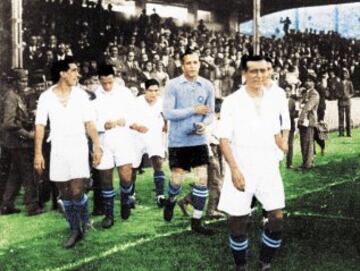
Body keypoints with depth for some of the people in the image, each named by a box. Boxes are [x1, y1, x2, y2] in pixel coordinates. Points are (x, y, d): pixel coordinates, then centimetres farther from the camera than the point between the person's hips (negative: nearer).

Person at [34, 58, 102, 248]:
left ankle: (85, 220, 21)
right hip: (58, 151, 1)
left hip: (78, 149, -1)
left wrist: (97, 146, -3)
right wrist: (38, 153, -7)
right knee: (65, 194, 7)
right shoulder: (46, 97, -2)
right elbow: (40, 126, -2)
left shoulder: (81, 95, 0)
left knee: (77, 192, -9)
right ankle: (75, 230, 21)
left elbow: (89, 123, 2)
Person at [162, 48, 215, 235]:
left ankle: (196, 222, 10)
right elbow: (168, 113, -13)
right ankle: (171, 201, 42)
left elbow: (210, 113, 5)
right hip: (178, 141, -2)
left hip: (199, 140, 2)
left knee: (202, 179, -1)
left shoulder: (208, 86, 1)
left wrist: (204, 124, -17)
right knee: (177, 178, 6)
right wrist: (194, 110, -17)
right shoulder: (172, 85, -8)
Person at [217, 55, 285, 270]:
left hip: (269, 168, 4)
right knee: (238, 221, 3)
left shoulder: (272, 99, 7)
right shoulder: (232, 101, -6)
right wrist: (234, 169, -18)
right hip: (241, 170, -3)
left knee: (277, 218, 0)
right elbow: (224, 139, -9)